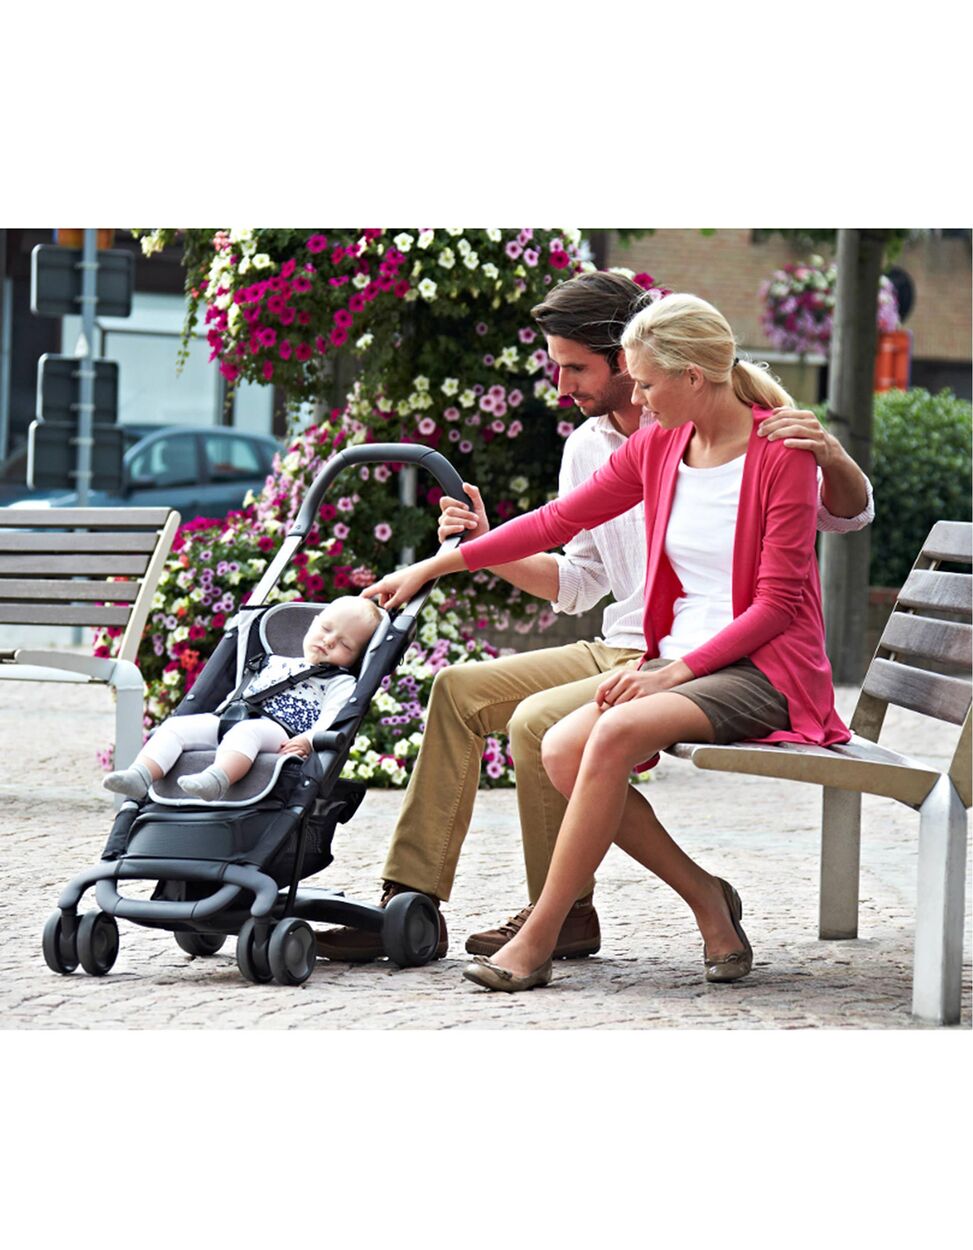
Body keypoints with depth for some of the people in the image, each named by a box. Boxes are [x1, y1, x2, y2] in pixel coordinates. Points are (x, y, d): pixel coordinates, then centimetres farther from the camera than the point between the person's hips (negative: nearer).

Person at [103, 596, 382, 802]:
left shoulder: (340, 682, 15)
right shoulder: (275, 663, 35)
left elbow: (333, 717, -4)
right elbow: (240, 691, 36)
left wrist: (309, 739, -23)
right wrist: (218, 714, 18)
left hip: (279, 732, -7)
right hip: (228, 720, 7)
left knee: (244, 732, -41)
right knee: (175, 727, -14)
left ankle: (216, 780, -67)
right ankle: (141, 776, -35)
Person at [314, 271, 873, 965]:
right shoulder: (587, 447, 11)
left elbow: (850, 515, -9)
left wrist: (829, 452, -32)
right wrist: (487, 547, 4)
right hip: (617, 652, 8)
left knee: (538, 720, -27)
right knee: (460, 689, -1)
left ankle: (562, 916, -10)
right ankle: (411, 906, -4)